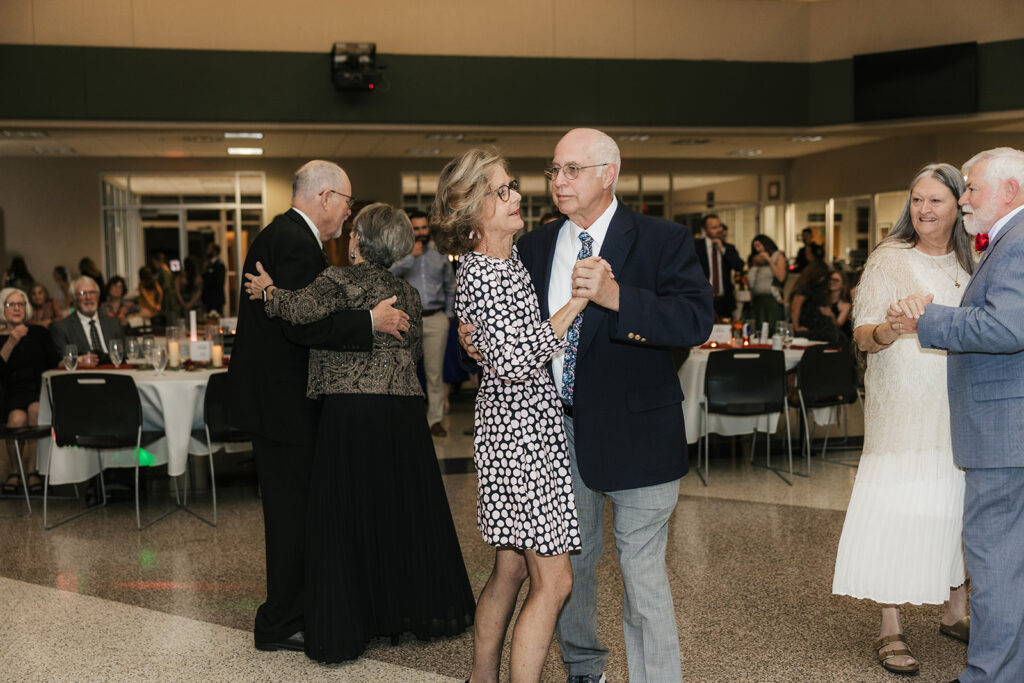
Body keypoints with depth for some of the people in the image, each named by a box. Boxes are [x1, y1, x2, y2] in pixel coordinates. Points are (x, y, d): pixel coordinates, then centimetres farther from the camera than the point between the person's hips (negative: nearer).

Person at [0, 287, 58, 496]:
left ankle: (32, 470, -23)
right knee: (17, 418, -33)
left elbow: (55, 362, 14)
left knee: (36, 409, -34)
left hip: (41, 388, 1)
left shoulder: (38, 333, 18)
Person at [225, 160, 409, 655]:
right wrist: (370, 322, -23)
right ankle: (281, 625, 9)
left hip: (274, 394, 11)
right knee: (293, 511, -2)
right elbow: (300, 325, -27)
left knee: (292, 510, 17)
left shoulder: (283, 234, 16)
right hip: (282, 400, -11)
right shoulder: (295, 242, -18)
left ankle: (288, 613, 29)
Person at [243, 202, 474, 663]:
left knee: (344, 516, 3)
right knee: (407, 509, 16)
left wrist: (269, 292, -6)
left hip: (349, 411, -5)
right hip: (401, 410, 5)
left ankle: (341, 630, 8)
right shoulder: (407, 293, 11)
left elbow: (303, 309, -23)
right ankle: (423, 610, 28)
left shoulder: (339, 280, -6)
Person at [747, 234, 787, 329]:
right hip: (757, 299, 4)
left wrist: (769, 260, -5)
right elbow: (750, 280, 13)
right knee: (759, 329, -1)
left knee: (773, 328, -11)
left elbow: (781, 277, -8)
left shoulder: (778, 256, 8)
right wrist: (755, 264, 6)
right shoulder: (757, 259, 19)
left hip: (772, 299, -4)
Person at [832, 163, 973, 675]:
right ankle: (890, 631, 4)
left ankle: (955, 613, 27)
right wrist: (888, 331, -31)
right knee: (896, 511, -6)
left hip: (958, 407, 5)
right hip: (903, 407, -5)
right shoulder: (889, 259, -2)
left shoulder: (972, 263, 12)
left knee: (957, 507, 10)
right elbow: (862, 335, -10)